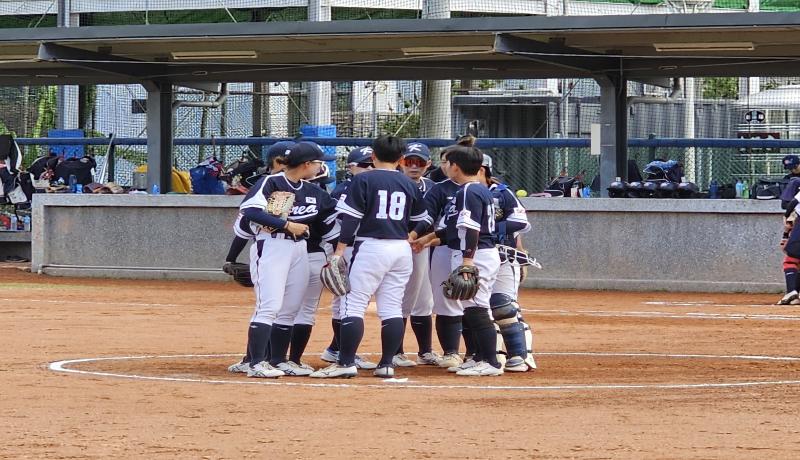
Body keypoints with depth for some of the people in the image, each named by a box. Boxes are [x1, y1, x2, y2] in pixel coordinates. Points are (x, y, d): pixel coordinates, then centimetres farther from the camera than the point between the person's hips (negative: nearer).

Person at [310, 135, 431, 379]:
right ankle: (387, 363, 6)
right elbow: (423, 220, 18)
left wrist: (340, 250, -8)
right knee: (392, 307, 8)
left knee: (353, 304, -4)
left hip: (371, 247, -5)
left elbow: (351, 217, -8)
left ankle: (346, 362, -10)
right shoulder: (409, 185, 11)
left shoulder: (363, 180, -3)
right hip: (401, 249, 5)